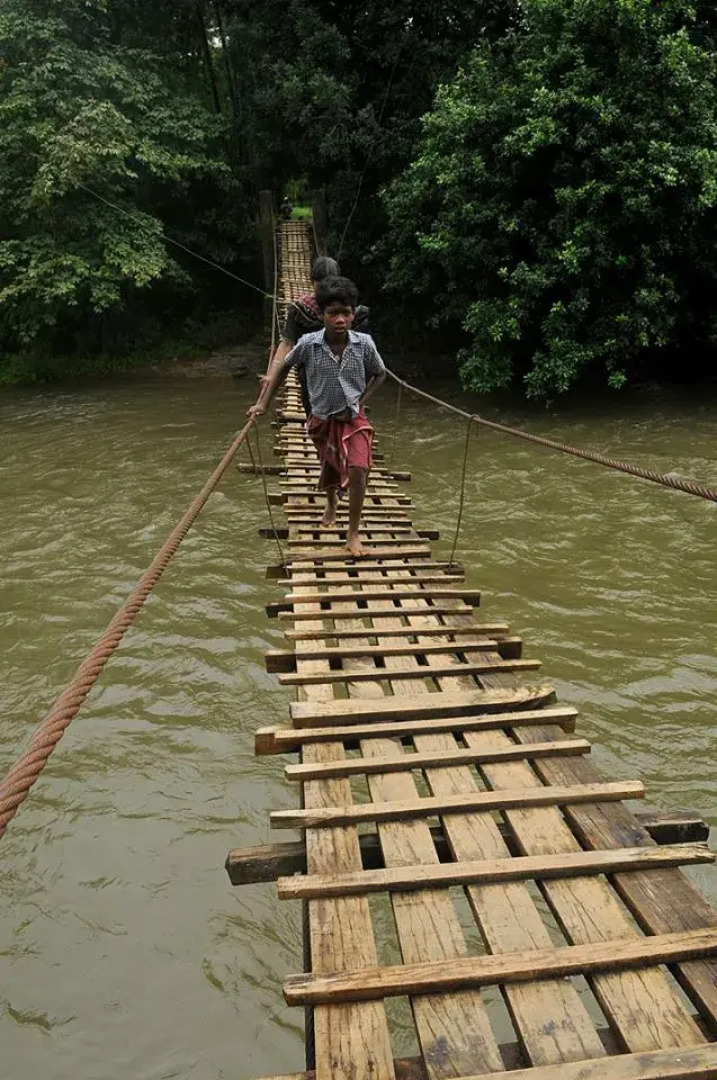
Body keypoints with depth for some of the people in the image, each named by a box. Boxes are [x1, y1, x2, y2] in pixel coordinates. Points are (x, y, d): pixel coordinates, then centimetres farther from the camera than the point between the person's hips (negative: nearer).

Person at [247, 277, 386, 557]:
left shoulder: (364, 343, -16)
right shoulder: (308, 344, -17)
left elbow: (379, 374, 2)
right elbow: (283, 368, 1)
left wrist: (359, 403, -7)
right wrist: (263, 403, -1)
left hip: (353, 419, -1)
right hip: (322, 419, 1)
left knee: (357, 470, -19)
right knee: (329, 471, 19)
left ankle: (353, 532, -4)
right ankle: (331, 505, 54)